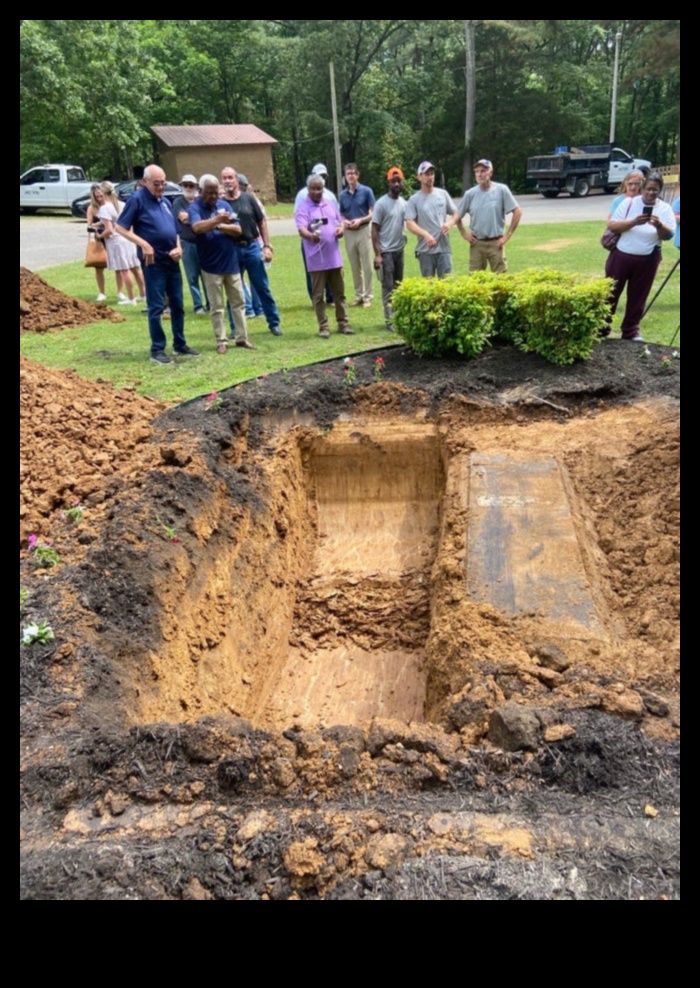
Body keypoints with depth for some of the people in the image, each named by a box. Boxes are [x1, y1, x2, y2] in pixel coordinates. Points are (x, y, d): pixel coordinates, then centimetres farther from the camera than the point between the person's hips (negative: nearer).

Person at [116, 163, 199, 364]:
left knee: (177, 304, 10)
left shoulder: (165, 201, 15)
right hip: (154, 261, -7)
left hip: (172, 260, 7)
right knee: (156, 307, -3)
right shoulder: (137, 199, -6)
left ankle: (180, 344, 21)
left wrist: (178, 247, 2)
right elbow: (120, 227, -9)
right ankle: (157, 349, 3)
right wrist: (144, 245, -18)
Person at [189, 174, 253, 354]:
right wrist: (216, 219, -43)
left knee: (238, 302, 8)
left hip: (231, 263, 4)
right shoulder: (194, 208, -7)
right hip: (211, 266, -4)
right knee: (216, 306, 3)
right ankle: (221, 341, 9)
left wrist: (219, 225, -14)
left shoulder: (225, 205, 6)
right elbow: (197, 227, -28)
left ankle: (242, 337, 17)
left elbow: (237, 230, 0)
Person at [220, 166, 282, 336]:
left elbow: (261, 222, 7)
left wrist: (267, 246, 1)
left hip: (252, 247, 0)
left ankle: (274, 323, 14)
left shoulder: (248, 198, 5)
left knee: (263, 287, 4)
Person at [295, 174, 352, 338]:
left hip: (335, 257, 5)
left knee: (339, 292, 11)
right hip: (316, 260, -5)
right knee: (318, 295, 0)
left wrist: (341, 228, -4)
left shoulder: (331, 204, 12)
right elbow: (301, 229, -22)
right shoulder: (303, 209, -7)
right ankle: (323, 326, 8)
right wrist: (311, 236, -45)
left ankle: (343, 323, 21)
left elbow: (341, 221, 21)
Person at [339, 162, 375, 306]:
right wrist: (344, 221, -7)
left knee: (367, 266, -3)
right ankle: (359, 295, 18)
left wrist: (360, 220, -18)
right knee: (355, 267, 9)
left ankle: (368, 296, 3)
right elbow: (341, 215, 15)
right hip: (349, 233, 4)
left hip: (363, 231, -4)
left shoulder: (366, 191, -2)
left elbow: (373, 213, -4)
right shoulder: (343, 194, 9)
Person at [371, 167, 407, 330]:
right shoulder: (381, 203, -10)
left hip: (400, 250, 7)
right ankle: (389, 320, -3)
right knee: (388, 287, -5)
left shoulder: (404, 203, 9)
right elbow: (374, 230, -11)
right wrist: (377, 254, -17)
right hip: (386, 251, -6)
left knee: (398, 286, 12)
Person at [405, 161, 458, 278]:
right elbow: (410, 223, -9)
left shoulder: (443, 194, 11)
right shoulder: (414, 199, 1)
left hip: (443, 248, 2)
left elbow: (455, 213, 17)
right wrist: (425, 234, -24)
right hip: (425, 250, -2)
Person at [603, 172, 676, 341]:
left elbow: (669, 235, -5)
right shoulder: (629, 203, -1)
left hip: (647, 261, 1)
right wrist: (634, 222, -23)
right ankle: (601, 327, 14)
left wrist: (659, 226, -25)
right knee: (610, 293, 4)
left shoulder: (665, 208, 2)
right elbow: (612, 226, -9)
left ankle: (631, 331, 17)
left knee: (638, 297, 7)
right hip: (621, 256, -1)